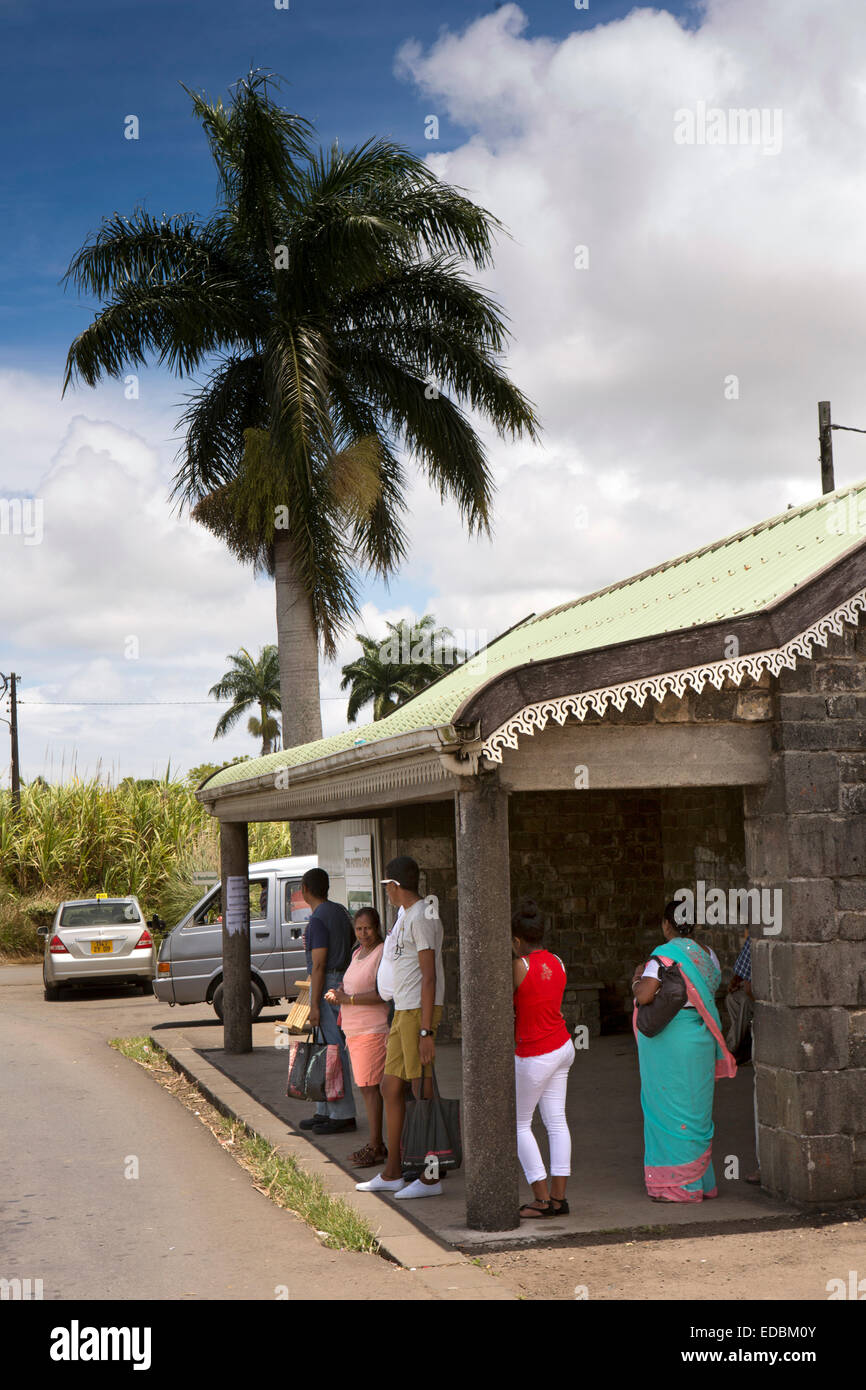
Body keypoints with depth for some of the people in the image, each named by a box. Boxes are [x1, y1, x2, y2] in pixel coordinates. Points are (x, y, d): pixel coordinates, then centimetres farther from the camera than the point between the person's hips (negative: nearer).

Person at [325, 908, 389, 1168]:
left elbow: (382, 994, -21)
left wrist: (348, 999, -18)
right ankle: (377, 1144, 17)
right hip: (354, 1029, 9)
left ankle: (375, 1148, -6)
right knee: (365, 1087, 11)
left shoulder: (383, 954, -12)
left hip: (373, 1029, -9)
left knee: (368, 1087, -9)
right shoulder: (358, 953, 16)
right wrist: (338, 992, 7)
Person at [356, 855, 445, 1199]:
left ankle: (430, 1178, 1)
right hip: (403, 1010, 10)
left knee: (422, 1093, -6)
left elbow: (429, 976, -19)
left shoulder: (421, 917, -14)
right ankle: (392, 1174, 21)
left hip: (420, 1011, -10)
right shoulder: (408, 916, 17)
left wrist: (426, 1031, -21)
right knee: (391, 1088, 12)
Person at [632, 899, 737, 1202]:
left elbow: (644, 996, -23)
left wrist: (637, 979, -4)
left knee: (670, 1109, 0)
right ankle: (701, 1182, 23)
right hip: (700, 1040, 7)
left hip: (668, 1039, -7)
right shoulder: (707, 955, 8)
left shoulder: (665, 954, -15)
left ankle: (679, 1186, 4)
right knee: (696, 1108, 15)